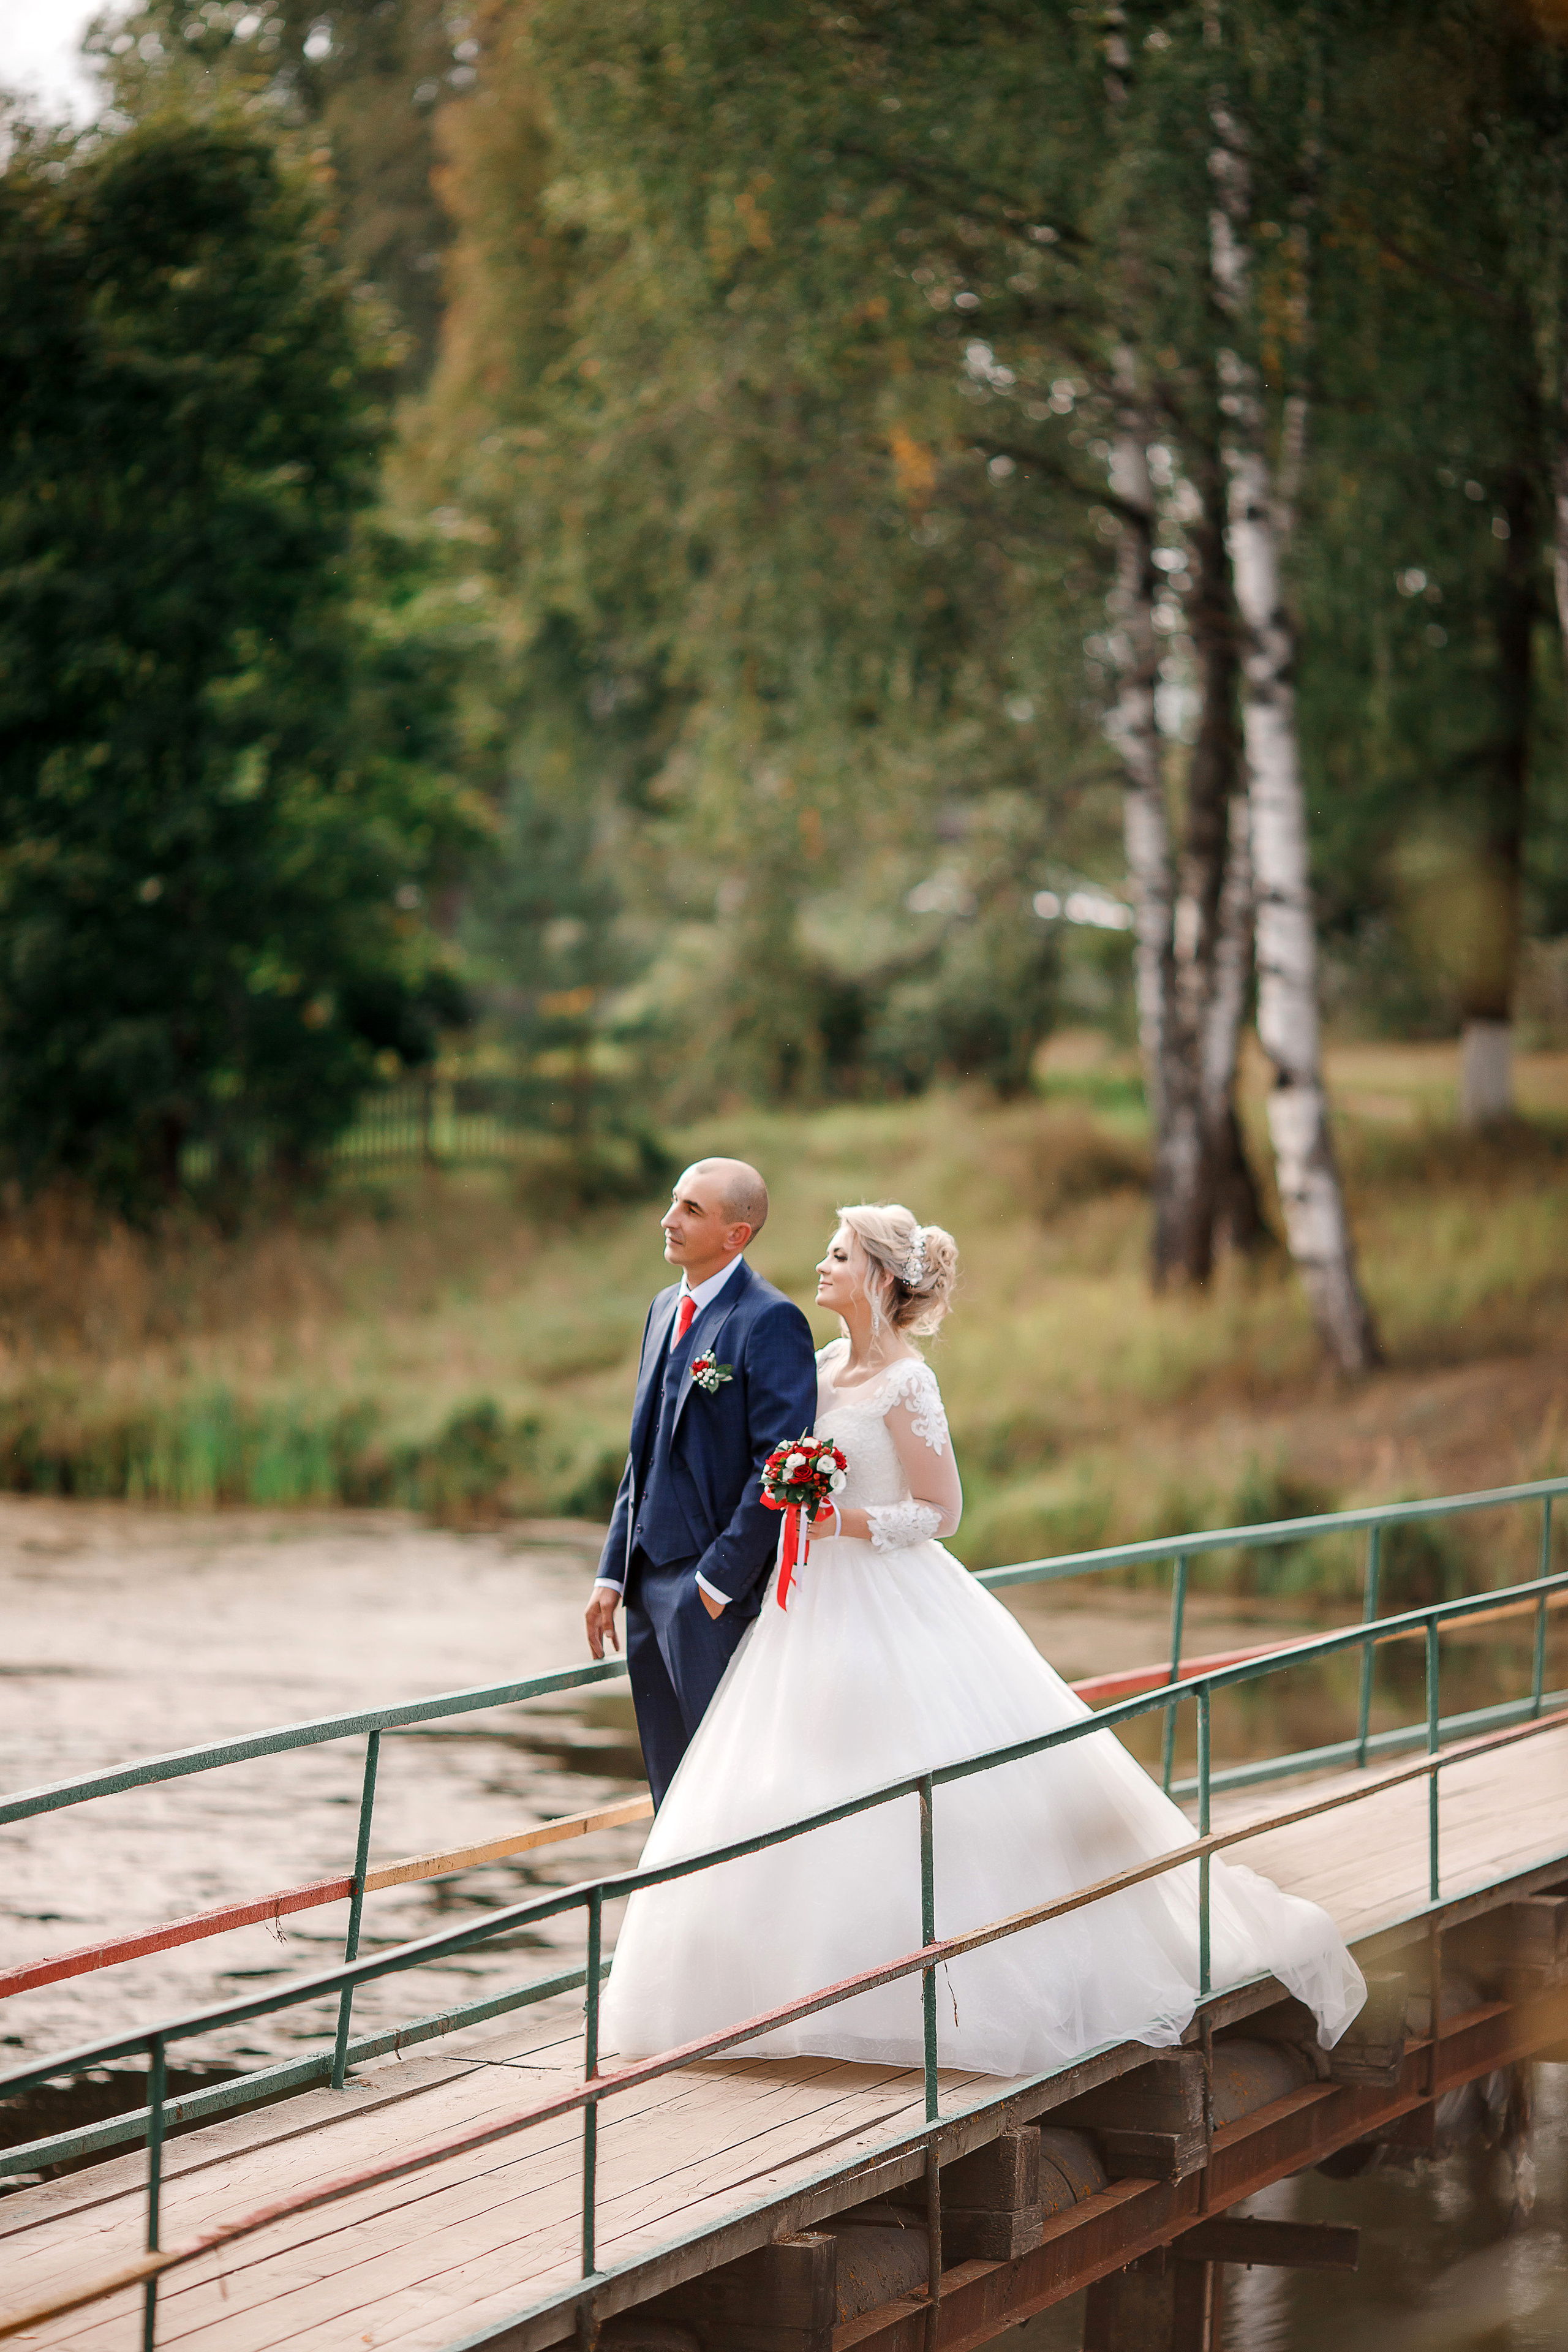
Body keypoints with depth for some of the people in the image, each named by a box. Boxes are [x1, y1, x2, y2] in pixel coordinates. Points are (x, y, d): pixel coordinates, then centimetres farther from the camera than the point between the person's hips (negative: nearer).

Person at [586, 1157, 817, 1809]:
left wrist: (720, 1580, -18)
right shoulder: (666, 1308, 15)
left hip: (716, 1590, -9)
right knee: (672, 1788, 13)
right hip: (650, 1584, 9)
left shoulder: (770, 1321, -13)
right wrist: (612, 1572, 15)